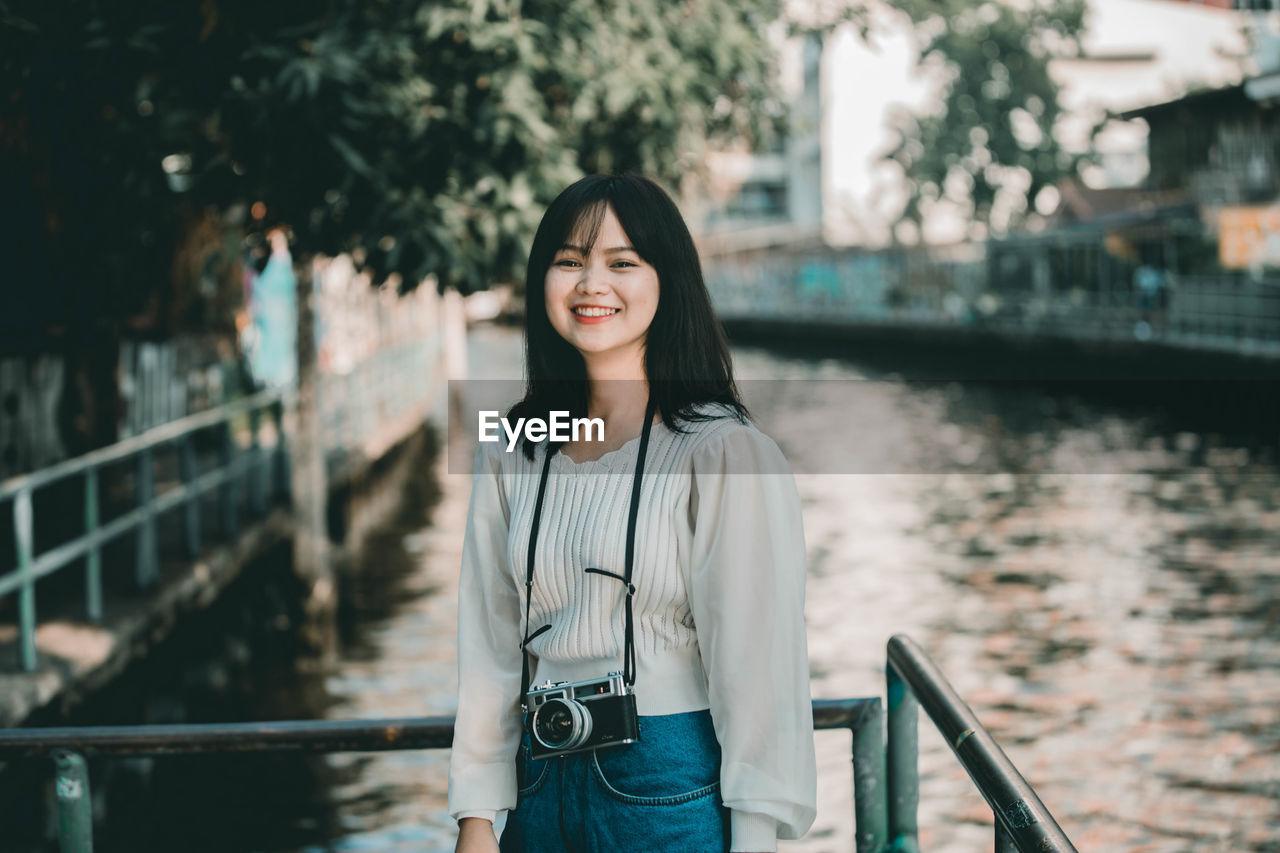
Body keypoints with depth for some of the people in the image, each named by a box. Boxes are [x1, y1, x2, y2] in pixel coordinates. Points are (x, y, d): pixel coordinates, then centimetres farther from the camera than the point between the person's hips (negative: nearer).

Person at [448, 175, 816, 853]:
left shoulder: (723, 452, -11)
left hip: (674, 792, -5)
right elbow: (489, 643, 7)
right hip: (541, 788, 5)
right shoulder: (510, 456, 5)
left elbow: (759, 658, -13)